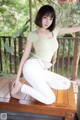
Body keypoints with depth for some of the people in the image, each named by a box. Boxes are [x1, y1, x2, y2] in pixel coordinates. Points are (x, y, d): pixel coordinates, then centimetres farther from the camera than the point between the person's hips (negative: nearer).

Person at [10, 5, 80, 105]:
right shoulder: (32, 35, -3)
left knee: (66, 84, -1)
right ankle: (21, 86, 0)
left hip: (42, 70, 6)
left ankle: (39, 84, 6)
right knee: (50, 99, -12)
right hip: (32, 67, -6)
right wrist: (17, 78, 0)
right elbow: (25, 56, -1)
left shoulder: (54, 31, 10)